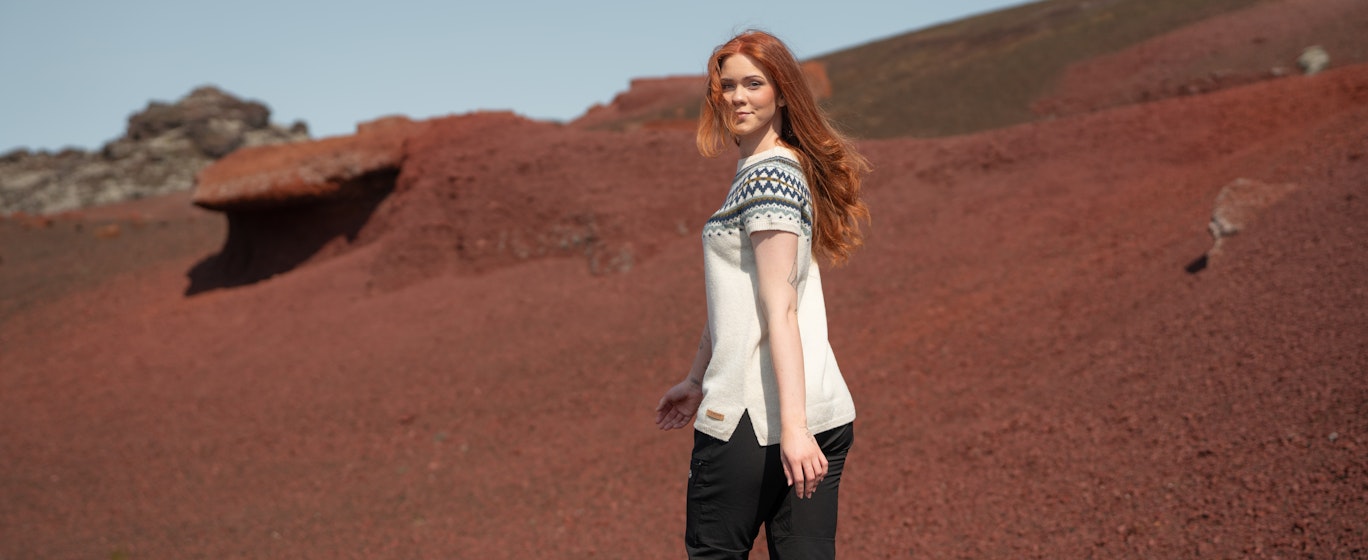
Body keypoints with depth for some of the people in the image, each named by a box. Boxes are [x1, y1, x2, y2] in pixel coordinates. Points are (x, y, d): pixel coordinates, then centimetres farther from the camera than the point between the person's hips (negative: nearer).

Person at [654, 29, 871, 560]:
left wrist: (792, 425, -23)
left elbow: (779, 308, -19)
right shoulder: (771, 169, 18)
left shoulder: (766, 175, -11)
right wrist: (696, 380, 31)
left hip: (756, 416, -9)